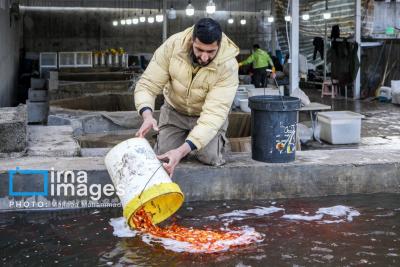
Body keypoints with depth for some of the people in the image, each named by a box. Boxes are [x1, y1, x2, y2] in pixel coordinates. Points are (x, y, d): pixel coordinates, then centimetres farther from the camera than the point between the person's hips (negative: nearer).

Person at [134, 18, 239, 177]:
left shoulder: (228, 65, -33)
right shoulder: (173, 45, -28)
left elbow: (214, 114, -38)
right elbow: (147, 85, -23)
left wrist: (182, 150, -49)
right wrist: (147, 115, -46)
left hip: (208, 113, -1)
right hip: (175, 110, 1)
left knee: (210, 158, -18)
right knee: (163, 156, -12)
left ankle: (220, 138, 16)